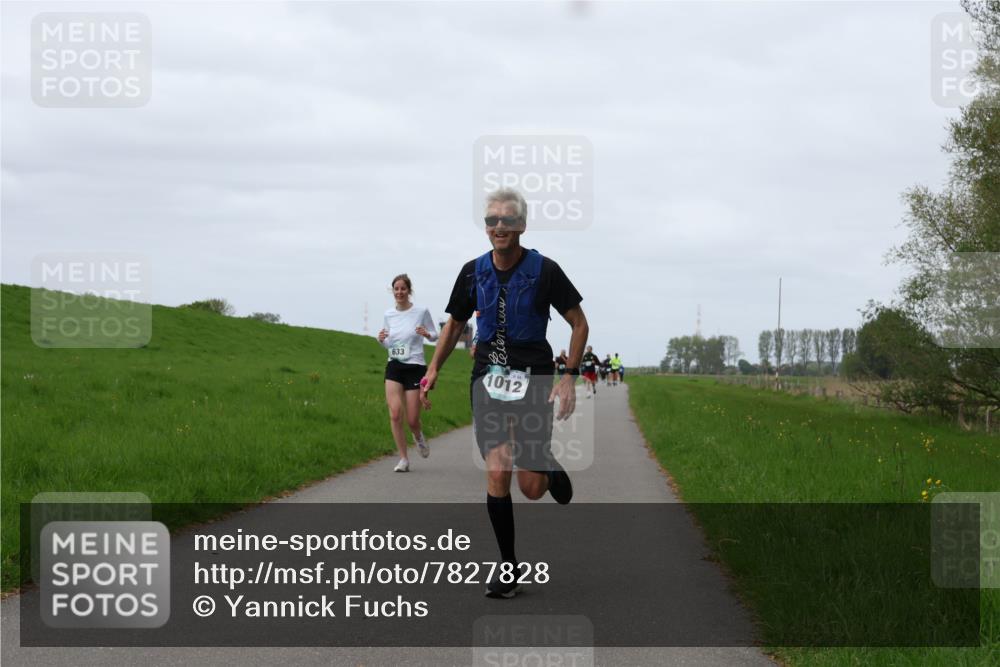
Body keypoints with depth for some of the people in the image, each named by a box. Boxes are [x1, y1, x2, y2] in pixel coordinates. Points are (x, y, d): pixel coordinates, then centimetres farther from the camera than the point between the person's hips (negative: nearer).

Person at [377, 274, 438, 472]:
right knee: (395, 413, -15)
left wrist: (427, 334, -18)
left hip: (415, 367, -3)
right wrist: (382, 340, -7)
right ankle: (403, 459, -5)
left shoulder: (421, 312, -4)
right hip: (394, 367, 3)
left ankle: (418, 436, 35)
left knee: (412, 420, -3)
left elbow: (435, 336, 5)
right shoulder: (388, 315, 6)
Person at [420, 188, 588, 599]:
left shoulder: (544, 271, -7)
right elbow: (454, 325, 17)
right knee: (497, 473, -12)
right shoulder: (473, 272, 3)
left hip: (533, 380, -2)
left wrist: (569, 376, -7)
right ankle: (508, 566, 2)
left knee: (531, 488, -4)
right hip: (488, 379, 2)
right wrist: (433, 370, 7)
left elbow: (579, 323, 1)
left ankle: (551, 470, 35)